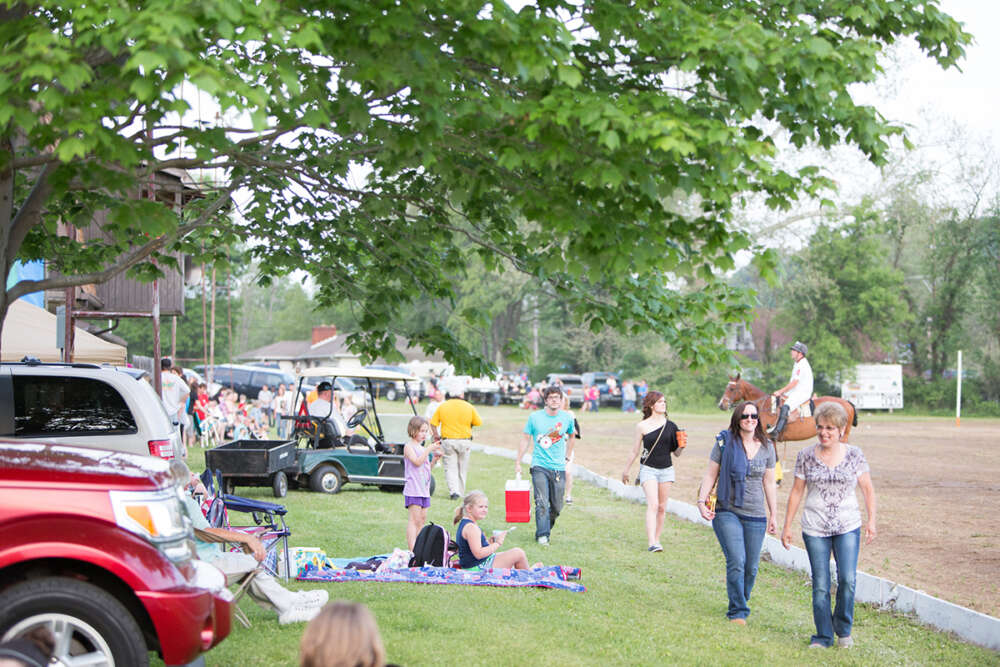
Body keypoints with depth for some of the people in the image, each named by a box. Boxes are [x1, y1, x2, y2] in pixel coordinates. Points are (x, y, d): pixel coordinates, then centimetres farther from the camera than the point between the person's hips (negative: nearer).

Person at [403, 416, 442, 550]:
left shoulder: (421, 448, 18)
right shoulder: (409, 446, -7)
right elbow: (417, 462, -21)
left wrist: (435, 459, 6)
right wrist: (429, 449, -24)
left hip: (424, 489, 8)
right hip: (413, 489, -8)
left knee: (422, 519, 9)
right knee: (415, 519, -12)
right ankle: (412, 549, -15)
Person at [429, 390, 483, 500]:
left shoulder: (442, 406, 0)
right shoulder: (469, 406, -2)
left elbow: (433, 424, -1)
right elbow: (479, 422, 2)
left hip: (447, 441, 0)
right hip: (465, 440, 1)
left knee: (450, 467, 2)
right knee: (462, 468, 14)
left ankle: (453, 491, -15)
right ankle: (460, 493, 20)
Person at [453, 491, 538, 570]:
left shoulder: (464, 523, 11)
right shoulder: (471, 527, -22)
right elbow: (478, 554, -28)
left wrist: (488, 542, 5)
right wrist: (497, 543, -20)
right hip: (479, 568, -11)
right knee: (518, 552, -6)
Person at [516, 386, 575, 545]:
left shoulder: (567, 418, 5)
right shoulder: (534, 417, 0)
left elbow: (571, 436, 24)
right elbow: (525, 439, 7)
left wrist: (568, 456, 20)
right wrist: (517, 462, 5)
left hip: (559, 468, 2)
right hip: (539, 466, -2)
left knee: (556, 507, 5)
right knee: (542, 503, -15)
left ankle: (547, 527, 29)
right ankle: (542, 535, -12)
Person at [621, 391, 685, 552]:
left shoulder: (671, 426, 5)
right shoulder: (642, 426, -2)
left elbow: (676, 453, 10)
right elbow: (634, 451, 7)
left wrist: (681, 446, -11)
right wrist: (626, 471, 12)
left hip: (666, 470, 3)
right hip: (648, 469, -3)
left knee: (662, 507, 7)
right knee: (653, 504, -17)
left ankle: (656, 539, 19)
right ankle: (651, 543, -23)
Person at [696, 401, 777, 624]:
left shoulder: (767, 448, 8)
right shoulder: (724, 443, 0)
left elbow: (769, 483, 14)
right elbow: (710, 475, 4)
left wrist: (774, 515, 14)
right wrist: (702, 500, -9)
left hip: (756, 516, 3)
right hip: (727, 512, -3)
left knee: (751, 568, 3)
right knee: (736, 562, -16)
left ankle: (739, 606, 24)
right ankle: (738, 613, -7)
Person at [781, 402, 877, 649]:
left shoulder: (854, 455, 2)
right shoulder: (806, 456, 2)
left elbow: (868, 489, 7)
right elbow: (796, 492, 7)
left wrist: (871, 520, -2)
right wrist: (787, 526, 6)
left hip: (848, 527, 0)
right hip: (815, 529, 0)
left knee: (848, 579, -12)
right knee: (820, 585, 1)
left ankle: (843, 629, 10)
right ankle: (823, 636, 13)